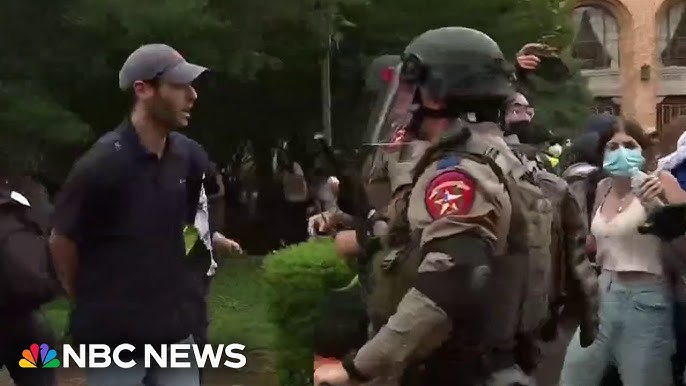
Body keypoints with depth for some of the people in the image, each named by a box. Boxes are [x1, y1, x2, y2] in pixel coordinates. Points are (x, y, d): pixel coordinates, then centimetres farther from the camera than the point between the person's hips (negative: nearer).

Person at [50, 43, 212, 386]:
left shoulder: (189, 157, -2)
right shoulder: (101, 164, -18)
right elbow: (61, 241, -8)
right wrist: (92, 303, 2)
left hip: (174, 328, 5)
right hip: (113, 333, -5)